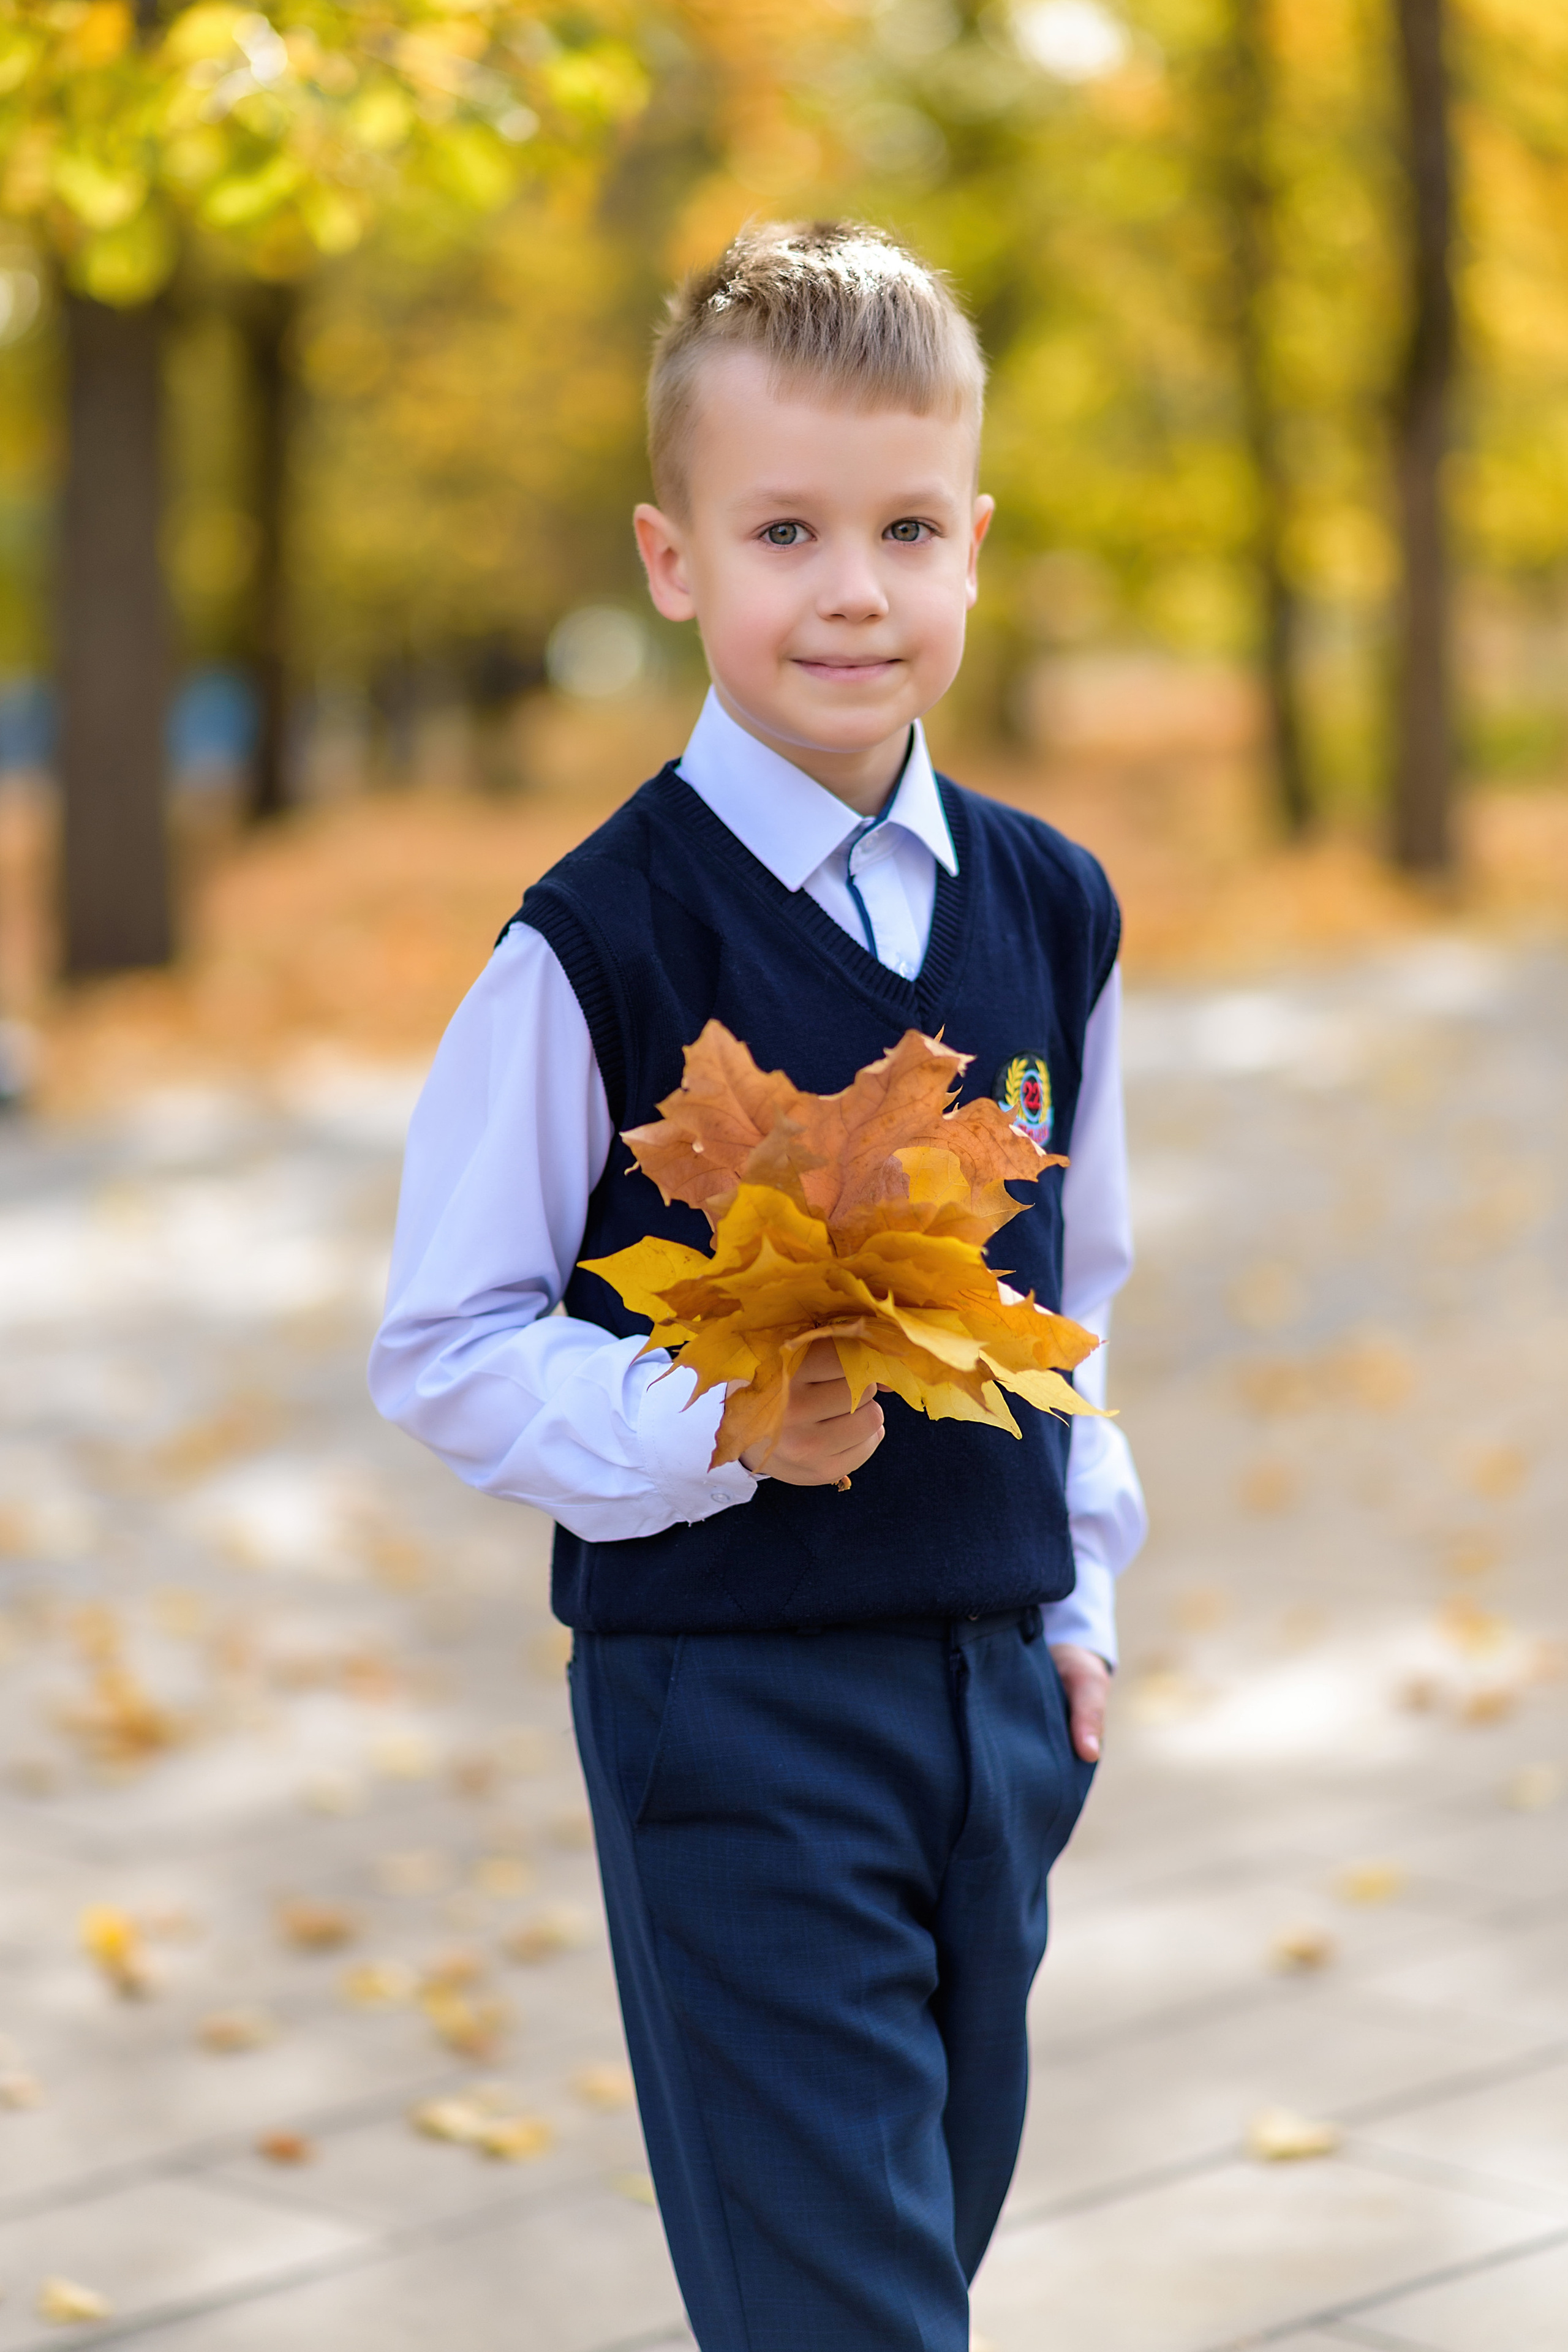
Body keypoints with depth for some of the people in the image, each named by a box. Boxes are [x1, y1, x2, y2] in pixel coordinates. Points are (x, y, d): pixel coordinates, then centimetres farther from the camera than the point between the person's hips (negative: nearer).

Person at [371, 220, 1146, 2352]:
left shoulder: (1049, 911, 4)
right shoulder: (603, 944, -13)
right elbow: (445, 1347, -9)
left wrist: (1078, 1594, 13)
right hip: (729, 1693, -6)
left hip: (997, 1678, 6)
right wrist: (707, 1430, -23)